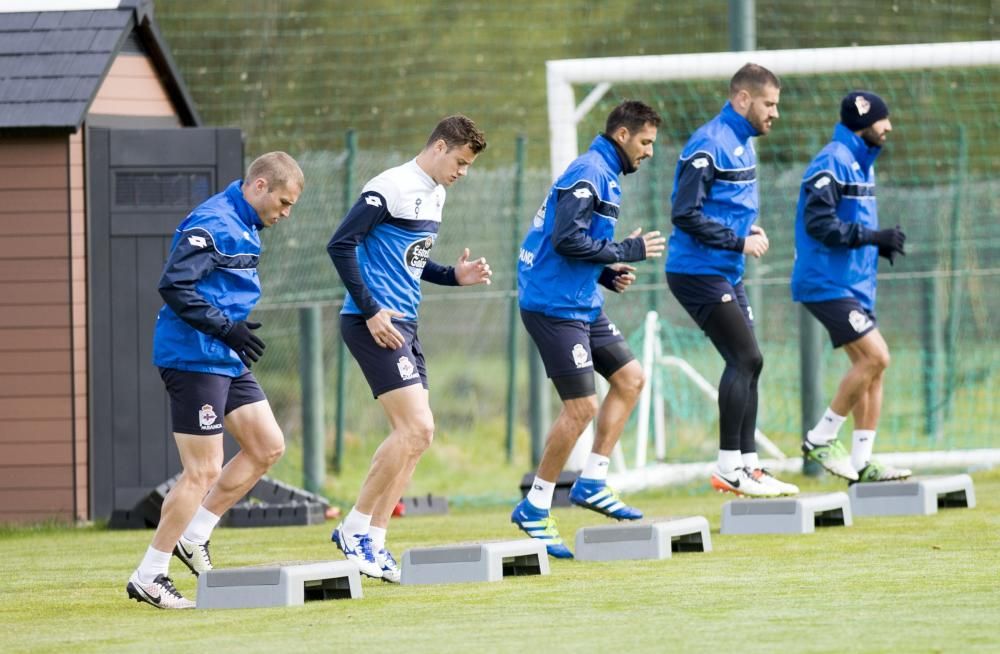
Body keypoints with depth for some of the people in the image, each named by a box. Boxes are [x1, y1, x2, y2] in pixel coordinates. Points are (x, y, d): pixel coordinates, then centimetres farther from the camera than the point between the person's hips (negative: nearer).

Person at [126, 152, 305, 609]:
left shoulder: (245, 228, 15)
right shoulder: (213, 224, -17)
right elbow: (173, 285, -25)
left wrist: (235, 333, 11)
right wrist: (226, 328, -23)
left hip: (227, 362, 10)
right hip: (195, 360, -10)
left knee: (268, 447, 10)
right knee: (202, 471, -9)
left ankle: (193, 536, 17)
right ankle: (147, 578, -2)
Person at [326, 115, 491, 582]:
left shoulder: (434, 195, 16)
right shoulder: (391, 188, -13)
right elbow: (340, 245, -16)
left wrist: (455, 276, 8)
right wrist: (371, 310, -19)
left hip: (403, 324, 10)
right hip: (373, 323, -10)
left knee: (413, 436, 7)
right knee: (416, 428, -14)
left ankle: (373, 542, 11)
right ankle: (355, 527, -5)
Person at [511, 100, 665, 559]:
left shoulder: (604, 176, 17)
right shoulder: (589, 174, -15)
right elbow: (566, 238, -25)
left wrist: (607, 273, 8)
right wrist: (627, 251, -17)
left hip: (581, 305, 11)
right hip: (555, 308, -11)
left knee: (629, 378, 13)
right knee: (581, 407, -10)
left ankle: (591, 483, 16)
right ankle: (534, 510, -2)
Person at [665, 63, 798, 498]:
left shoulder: (742, 144, 14)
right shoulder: (710, 145, -17)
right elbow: (685, 214, -21)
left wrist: (749, 229, 6)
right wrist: (739, 242, -18)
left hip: (726, 274, 10)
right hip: (698, 271, -10)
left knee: (746, 363, 9)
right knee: (745, 359, -12)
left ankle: (748, 464, 15)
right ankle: (729, 468, -7)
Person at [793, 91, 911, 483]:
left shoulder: (861, 163, 17)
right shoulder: (832, 163, -13)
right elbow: (819, 223, -21)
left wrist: (880, 244, 5)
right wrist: (873, 236, -21)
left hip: (854, 284, 10)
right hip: (827, 284, -10)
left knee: (871, 365, 6)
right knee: (875, 356, -16)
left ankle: (862, 464, 9)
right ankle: (820, 440, -7)